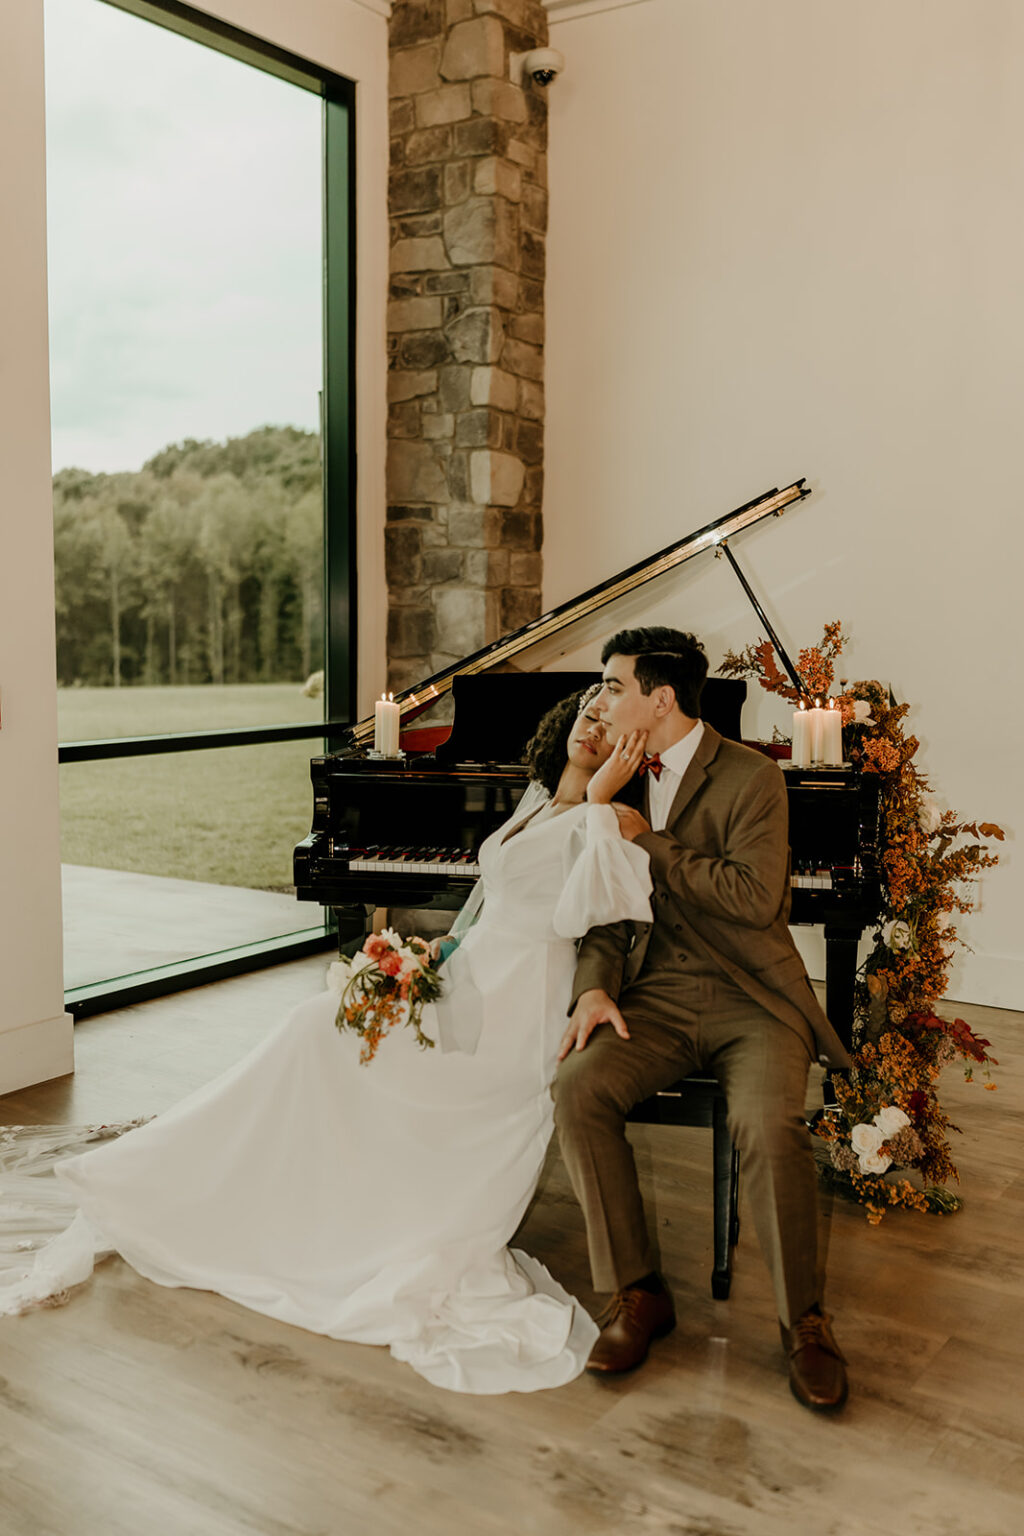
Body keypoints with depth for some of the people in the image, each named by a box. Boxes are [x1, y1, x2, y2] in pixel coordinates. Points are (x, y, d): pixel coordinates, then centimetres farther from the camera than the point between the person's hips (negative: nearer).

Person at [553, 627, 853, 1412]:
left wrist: (648, 841, -14)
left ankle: (804, 1318, -6)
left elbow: (756, 895, -19)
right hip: (656, 993, 5)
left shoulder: (750, 775, -6)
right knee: (579, 1088, -23)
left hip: (750, 998, -4)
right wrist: (596, 987, -7)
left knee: (769, 1125, -31)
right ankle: (638, 1293, -7)